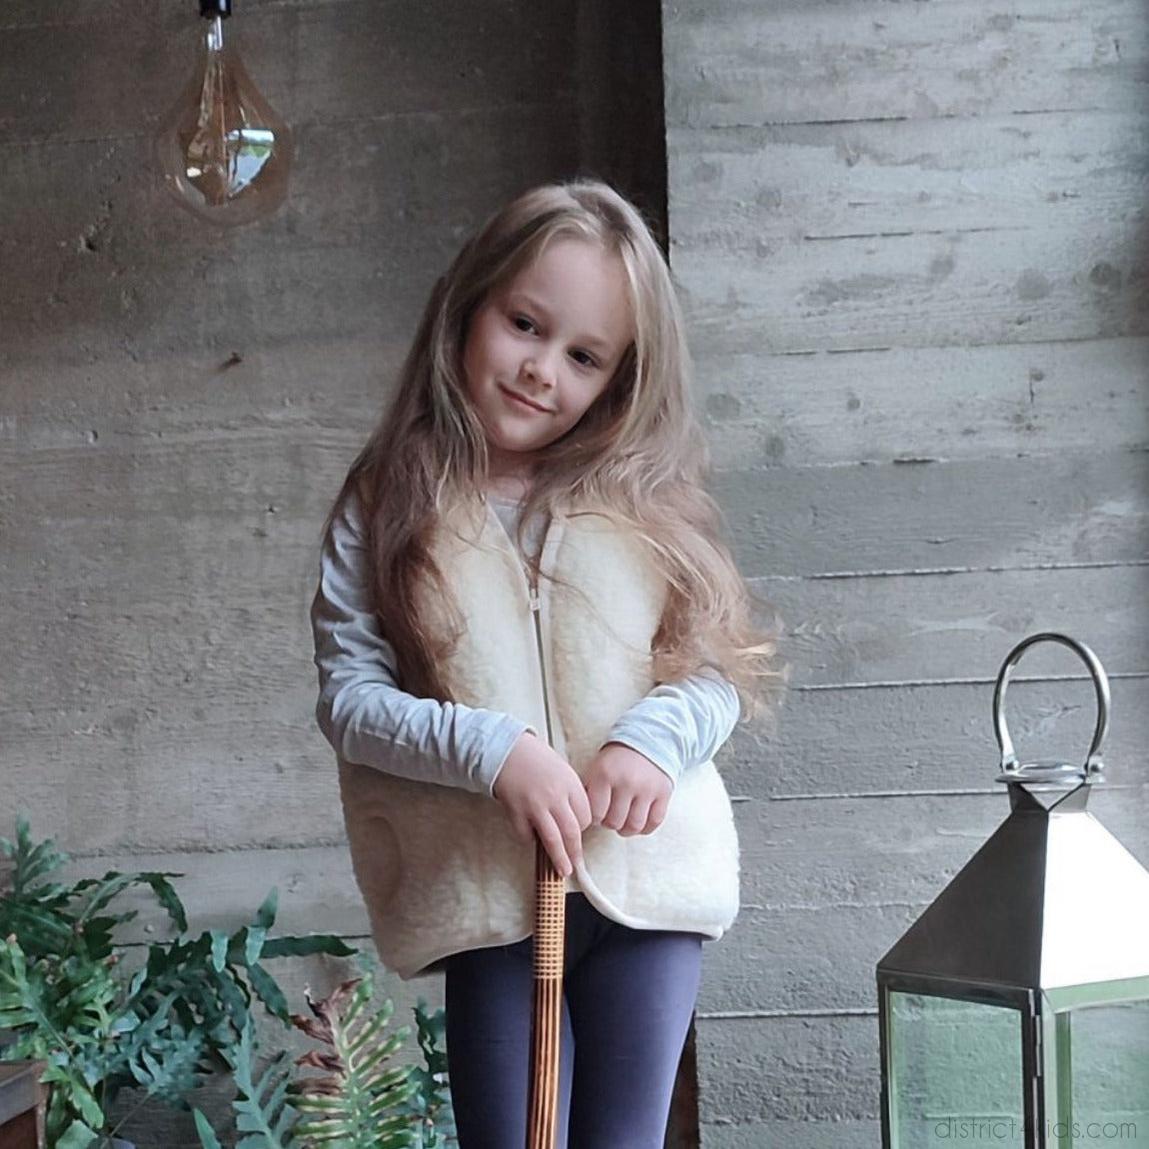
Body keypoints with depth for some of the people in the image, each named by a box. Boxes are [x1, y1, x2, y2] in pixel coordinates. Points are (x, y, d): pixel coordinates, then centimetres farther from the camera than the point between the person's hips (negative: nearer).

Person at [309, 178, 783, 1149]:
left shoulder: (643, 500, 6)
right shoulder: (387, 511, 1)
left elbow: (724, 666, 5)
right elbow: (348, 697, -5)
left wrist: (654, 740, -15)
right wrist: (491, 750, -19)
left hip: (648, 879, 1)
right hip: (486, 894, -1)